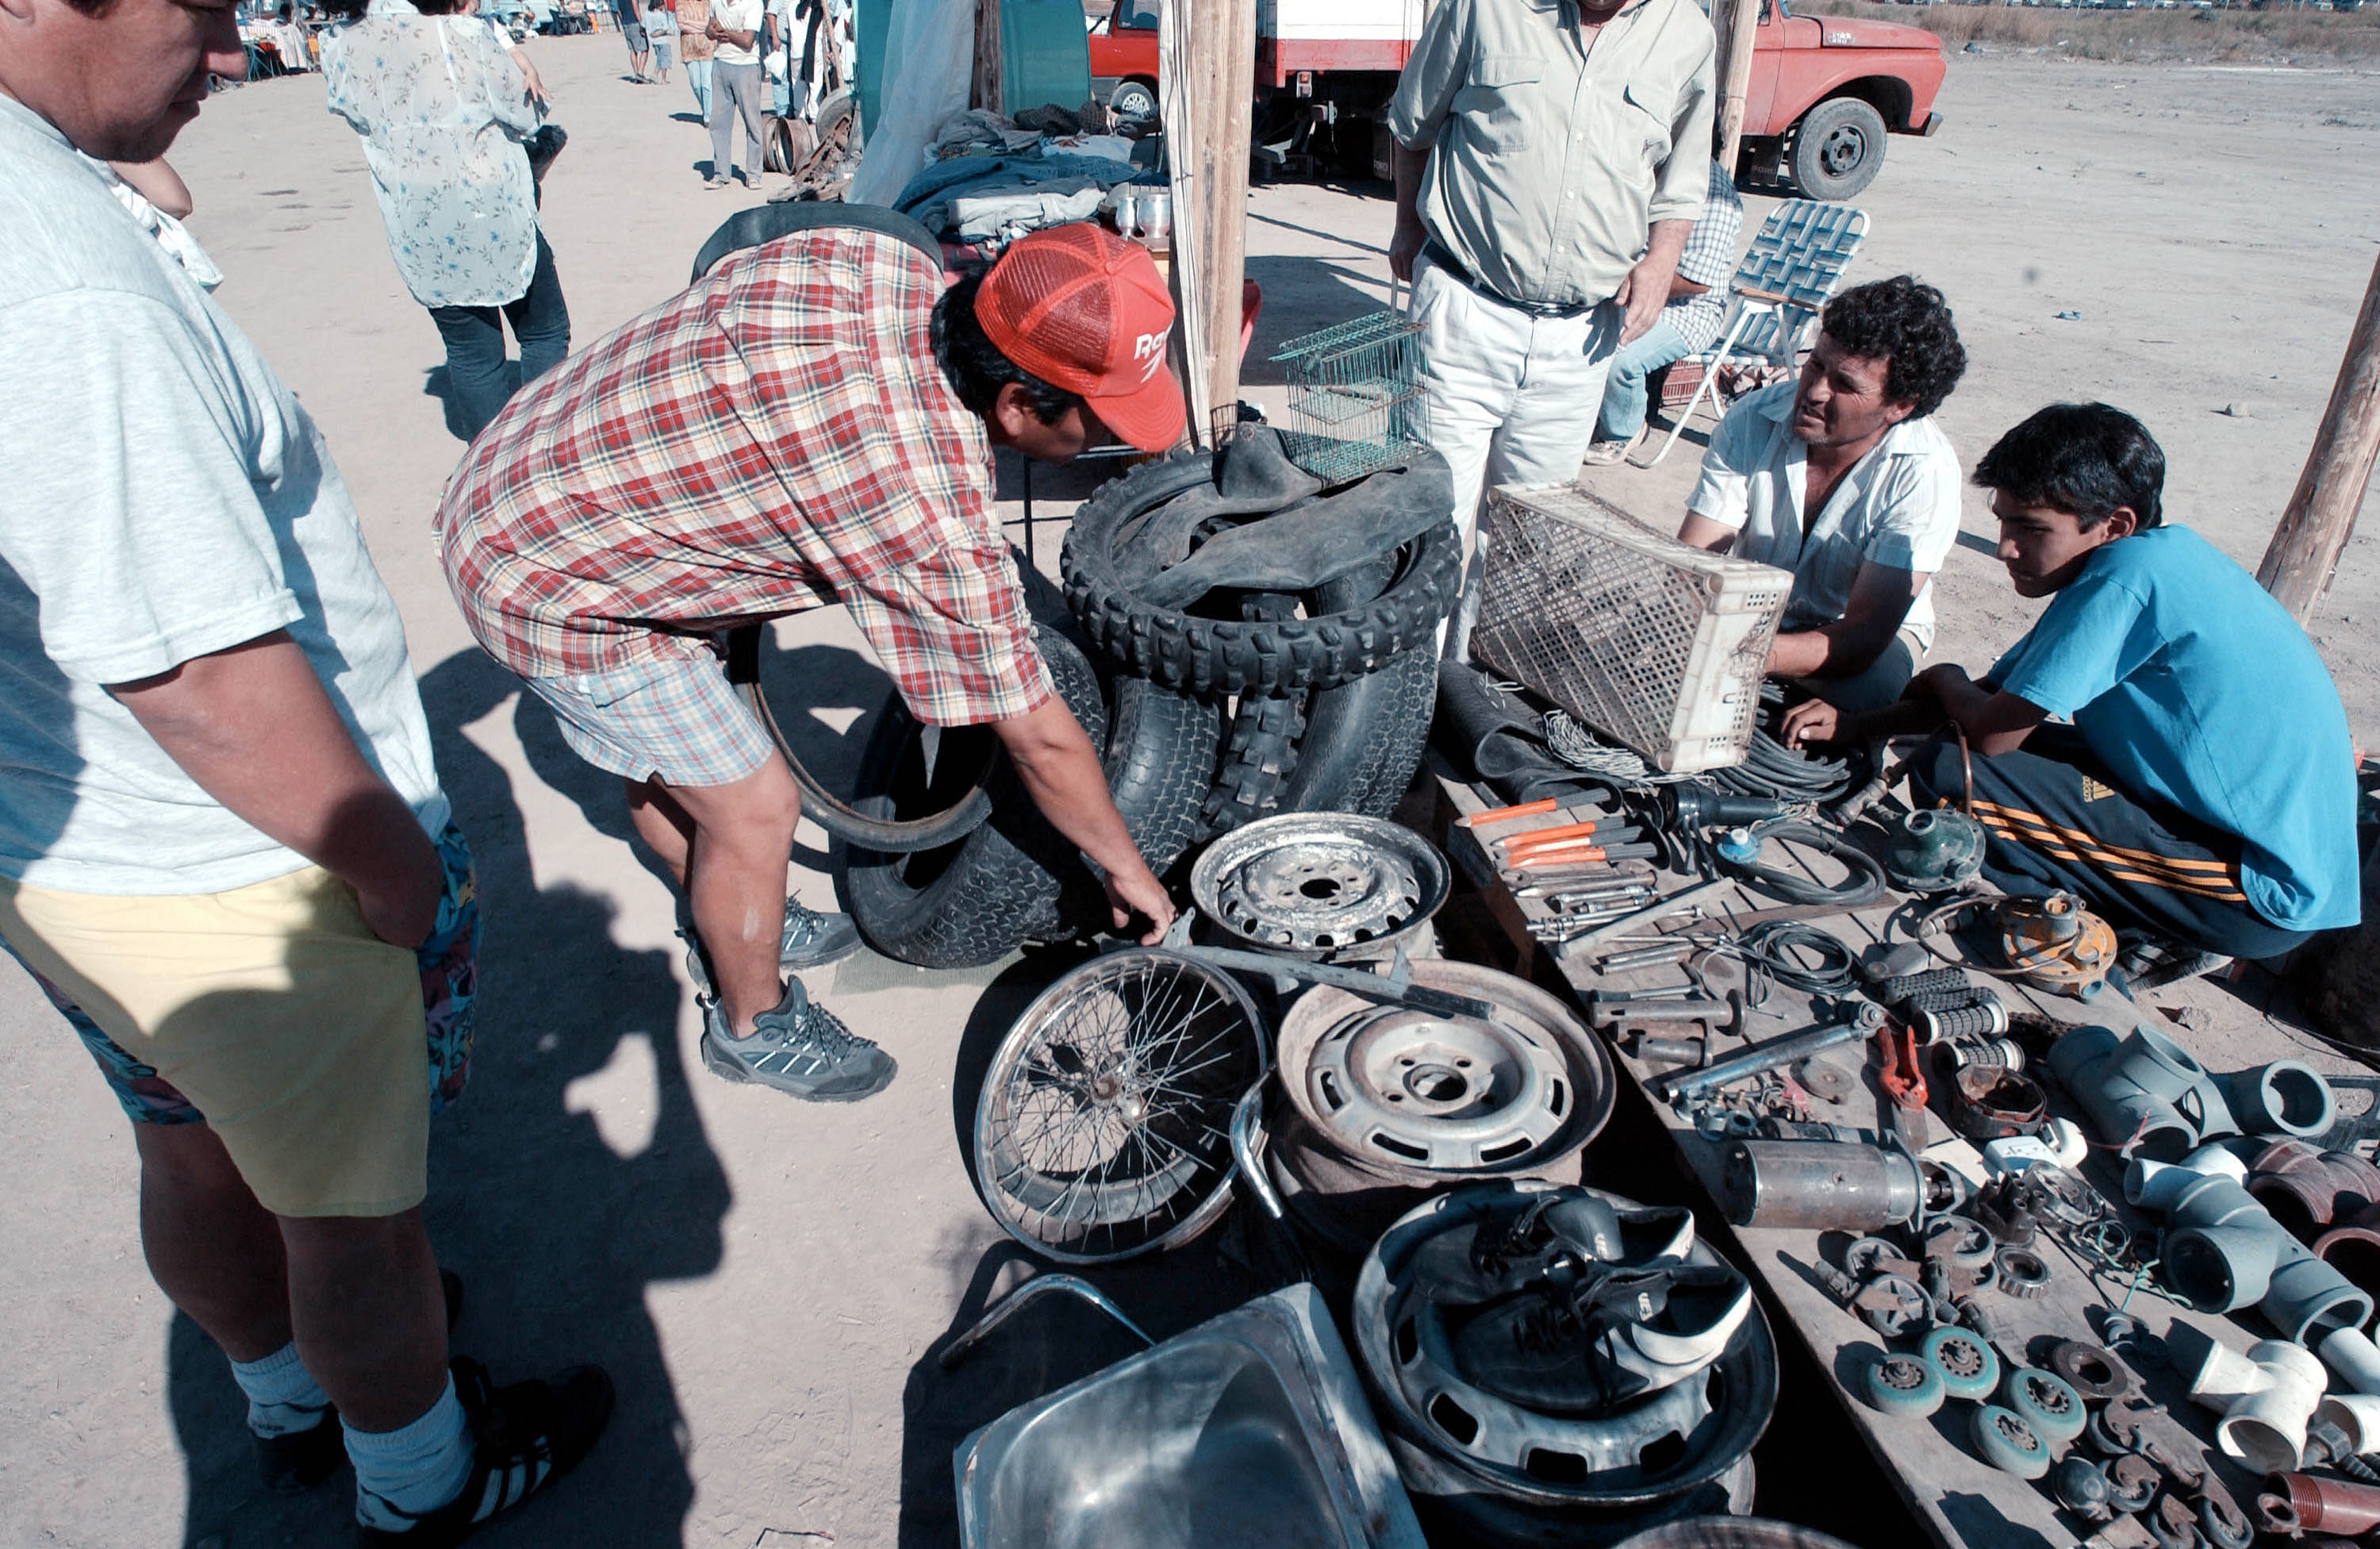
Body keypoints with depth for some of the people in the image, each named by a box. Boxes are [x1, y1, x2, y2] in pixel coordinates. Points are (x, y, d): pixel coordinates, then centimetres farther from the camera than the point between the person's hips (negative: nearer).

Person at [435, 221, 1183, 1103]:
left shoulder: (887, 263, -11)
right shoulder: (933, 513, -32)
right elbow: (1039, 739, -21)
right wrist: (1125, 867, -6)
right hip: (557, 591, -9)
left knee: (662, 758, 26)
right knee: (752, 805, 4)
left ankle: (731, 930, 50)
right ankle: (753, 1023, 29)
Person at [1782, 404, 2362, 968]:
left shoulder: (2129, 574, -23)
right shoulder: (2155, 561, 7)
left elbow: (1990, 730, -20)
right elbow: (1993, 696, 11)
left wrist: (1945, 681, 4)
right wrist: (1853, 724, -1)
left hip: (2265, 893, -10)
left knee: (1950, 776, -20)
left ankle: (2140, 933, -1)